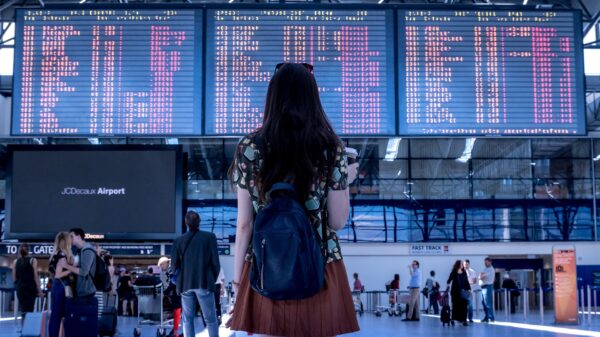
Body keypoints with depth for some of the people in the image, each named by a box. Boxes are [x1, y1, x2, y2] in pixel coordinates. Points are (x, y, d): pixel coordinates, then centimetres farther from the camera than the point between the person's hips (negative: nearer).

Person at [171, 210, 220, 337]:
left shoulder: (179, 240, 2)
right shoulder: (209, 237, -4)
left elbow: (175, 264, 3)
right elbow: (215, 262, -4)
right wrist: (213, 279, 11)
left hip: (186, 283, 2)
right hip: (204, 283, -2)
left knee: (187, 319, 9)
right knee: (211, 320, 3)